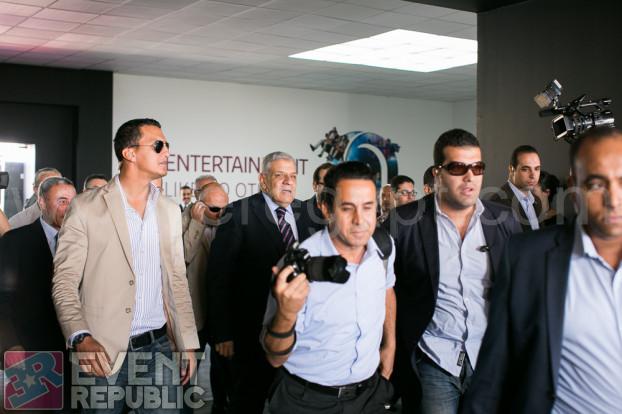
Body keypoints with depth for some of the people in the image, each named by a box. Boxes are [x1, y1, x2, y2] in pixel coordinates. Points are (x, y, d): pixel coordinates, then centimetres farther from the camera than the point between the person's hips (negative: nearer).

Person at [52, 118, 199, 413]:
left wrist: (188, 344, 8)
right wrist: (81, 338, -23)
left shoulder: (170, 210, 9)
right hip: (103, 350, -4)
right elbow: (64, 280, -8)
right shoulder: (86, 207, -5)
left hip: (159, 346, 4)